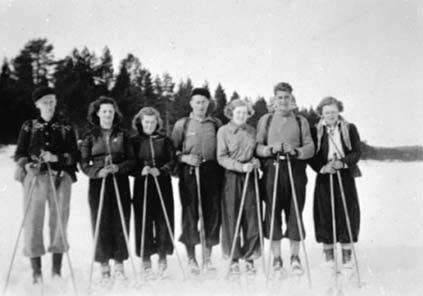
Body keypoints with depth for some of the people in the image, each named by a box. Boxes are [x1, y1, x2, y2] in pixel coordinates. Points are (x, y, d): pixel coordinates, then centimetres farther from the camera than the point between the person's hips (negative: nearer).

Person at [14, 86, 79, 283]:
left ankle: (57, 270, 8)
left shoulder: (66, 128, 11)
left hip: (60, 178, 0)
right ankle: (36, 271, 2)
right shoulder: (29, 127, 12)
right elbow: (19, 153, 7)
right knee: (33, 222, -6)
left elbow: (75, 154, 3)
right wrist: (27, 164, -14)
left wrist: (57, 158, -14)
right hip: (35, 177, 0)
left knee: (59, 221, -1)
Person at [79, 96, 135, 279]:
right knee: (100, 224, -1)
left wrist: (118, 168, -13)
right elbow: (84, 163, 2)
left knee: (120, 223, 0)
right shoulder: (90, 136, 6)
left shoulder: (122, 135, 9)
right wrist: (97, 172, -16)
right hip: (98, 183, -1)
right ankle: (104, 264, 10)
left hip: (120, 182, 1)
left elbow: (131, 160, 6)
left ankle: (119, 263, 11)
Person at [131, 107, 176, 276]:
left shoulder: (165, 141, 9)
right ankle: (145, 257, 9)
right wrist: (140, 171, -17)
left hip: (163, 184, 1)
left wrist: (160, 170, -13)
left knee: (163, 220, 1)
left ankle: (163, 255, 12)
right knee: (143, 221, -1)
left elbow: (172, 161, 4)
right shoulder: (134, 142, 5)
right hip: (142, 186, -1)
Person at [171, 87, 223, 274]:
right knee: (190, 214, -3)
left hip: (212, 172, 2)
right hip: (189, 173, -2)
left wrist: (221, 167, 0)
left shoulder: (216, 124, 13)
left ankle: (207, 258, 15)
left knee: (212, 213, 2)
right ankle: (191, 258, 9)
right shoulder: (182, 124, 8)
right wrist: (184, 157, -11)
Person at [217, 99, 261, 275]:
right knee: (231, 217, 0)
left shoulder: (252, 131, 12)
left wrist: (255, 161, -1)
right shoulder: (224, 131, 1)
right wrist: (240, 166, -17)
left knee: (251, 216, 1)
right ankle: (233, 258, 10)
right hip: (231, 176, -3)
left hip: (249, 177, 3)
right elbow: (221, 157, -5)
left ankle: (250, 257, 12)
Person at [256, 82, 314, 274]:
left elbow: (310, 148, 5)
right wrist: (270, 149, -12)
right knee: (273, 213, -1)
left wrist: (295, 151, -14)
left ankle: (295, 257, 13)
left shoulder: (301, 121, 13)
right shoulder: (265, 120, 14)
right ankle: (276, 258, 10)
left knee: (295, 213, -1)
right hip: (272, 170, 0)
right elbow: (257, 146, 6)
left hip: (295, 170, 0)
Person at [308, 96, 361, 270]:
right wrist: (322, 167, -15)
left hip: (345, 176, 1)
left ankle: (347, 255, 8)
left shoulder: (350, 129, 7)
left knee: (347, 212, -1)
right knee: (324, 213, -2)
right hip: (324, 177, 0)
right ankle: (328, 253, 8)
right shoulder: (315, 130, 5)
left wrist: (342, 162, -14)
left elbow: (357, 152, 3)